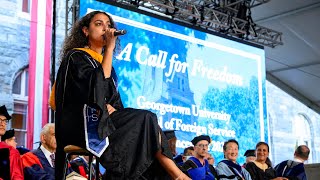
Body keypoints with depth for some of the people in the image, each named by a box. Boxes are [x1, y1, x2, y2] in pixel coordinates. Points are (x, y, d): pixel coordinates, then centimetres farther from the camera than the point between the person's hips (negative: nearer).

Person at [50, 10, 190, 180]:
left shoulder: (105, 64, 22)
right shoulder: (76, 57, -1)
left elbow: (114, 101, 18)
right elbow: (97, 87, -19)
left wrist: (112, 108, -7)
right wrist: (110, 48, -16)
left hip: (104, 122, 7)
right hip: (84, 123, -7)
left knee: (145, 122, -19)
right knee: (146, 120, -22)